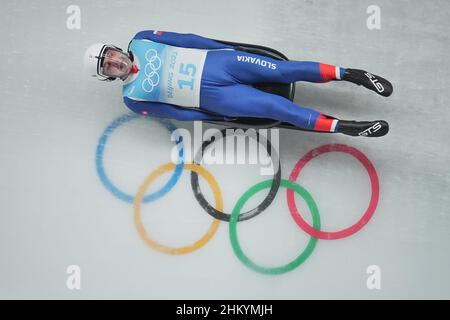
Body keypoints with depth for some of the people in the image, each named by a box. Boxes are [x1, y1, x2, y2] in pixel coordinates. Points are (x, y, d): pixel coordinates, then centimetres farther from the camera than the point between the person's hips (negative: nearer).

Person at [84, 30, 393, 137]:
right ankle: (343, 126, -14)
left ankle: (348, 73, -2)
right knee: (275, 106, -17)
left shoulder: (140, 41, 6)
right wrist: (219, 118, -4)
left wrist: (226, 47, 4)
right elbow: (174, 112, -1)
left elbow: (185, 39, 7)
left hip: (214, 59, 3)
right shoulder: (133, 97, 0)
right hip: (210, 96, -3)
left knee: (286, 70, -12)